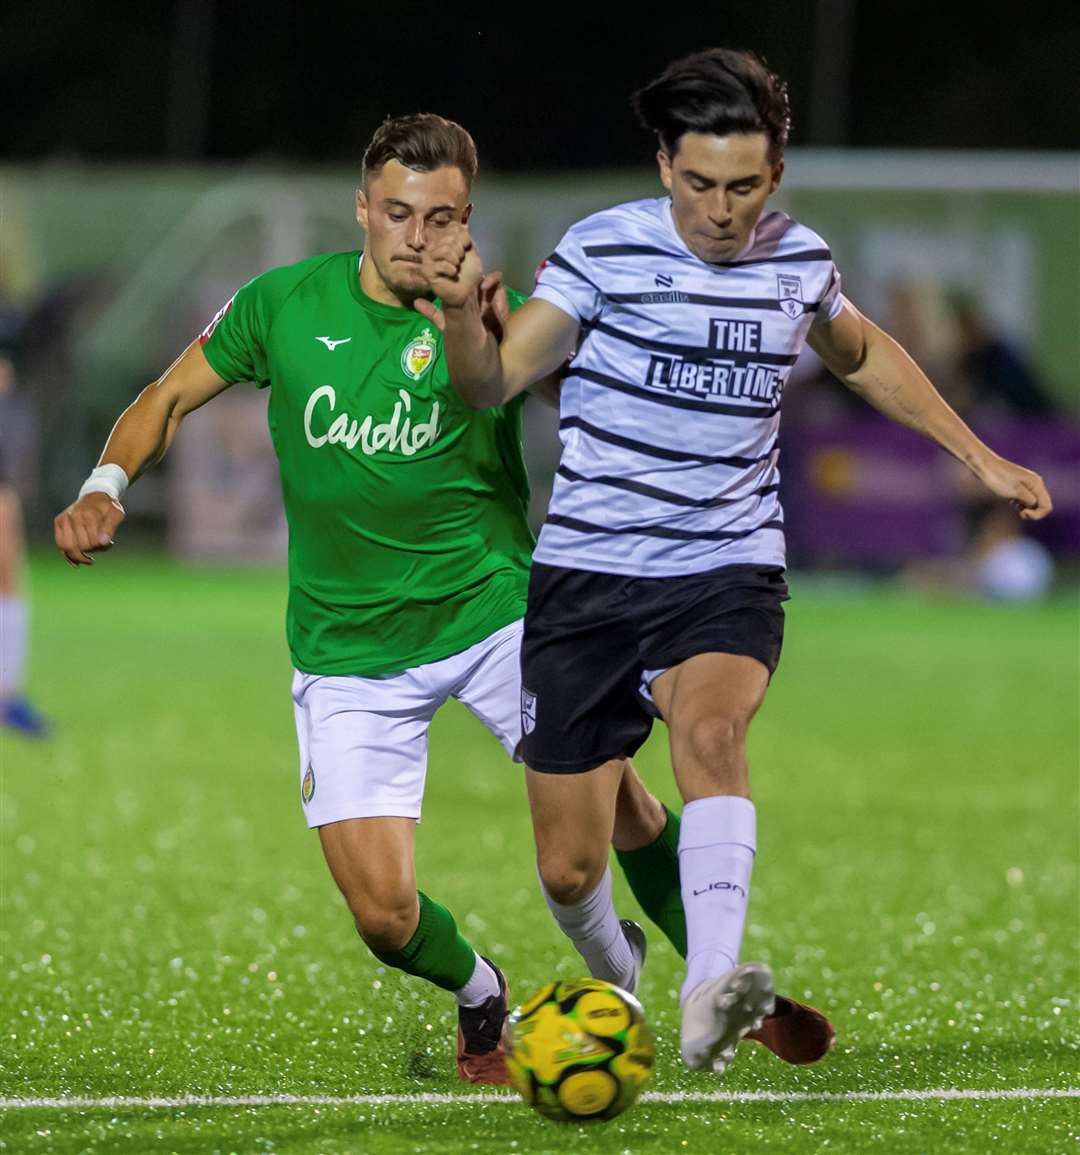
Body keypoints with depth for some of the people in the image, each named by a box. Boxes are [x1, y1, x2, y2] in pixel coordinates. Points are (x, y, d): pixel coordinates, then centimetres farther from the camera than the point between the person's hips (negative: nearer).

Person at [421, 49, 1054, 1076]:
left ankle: (708, 997, -48)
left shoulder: (799, 262, 3)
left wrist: (978, 457, 26)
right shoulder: (605, 250, -8)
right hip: (588, 576, -1)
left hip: (727, 575, 1)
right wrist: (462, 306, -37)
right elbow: (491, 383, -16)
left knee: (710, 729, -34)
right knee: (568, 870, 1)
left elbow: (863, 356, 26)